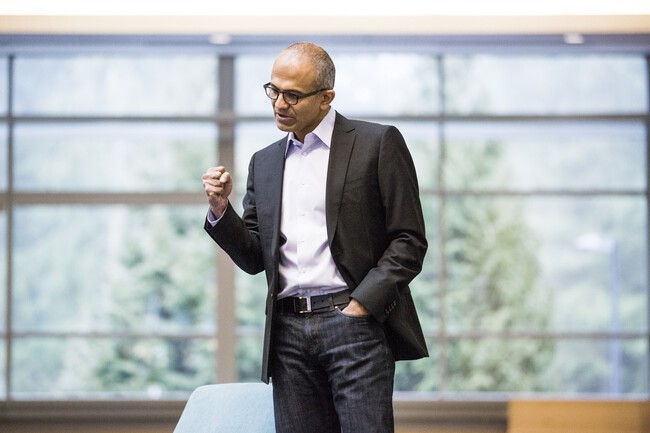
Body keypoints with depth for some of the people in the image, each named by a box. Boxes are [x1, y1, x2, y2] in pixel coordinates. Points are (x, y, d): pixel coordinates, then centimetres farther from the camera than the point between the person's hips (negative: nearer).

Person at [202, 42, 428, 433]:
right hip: (288, 332, 5)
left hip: (354, 322, -4)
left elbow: (409, 241, -2)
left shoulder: (378, 144, 2)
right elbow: (254, 258, 17)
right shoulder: (265, 162, 18)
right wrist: (221, 210, 0)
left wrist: (361, 305, -11)